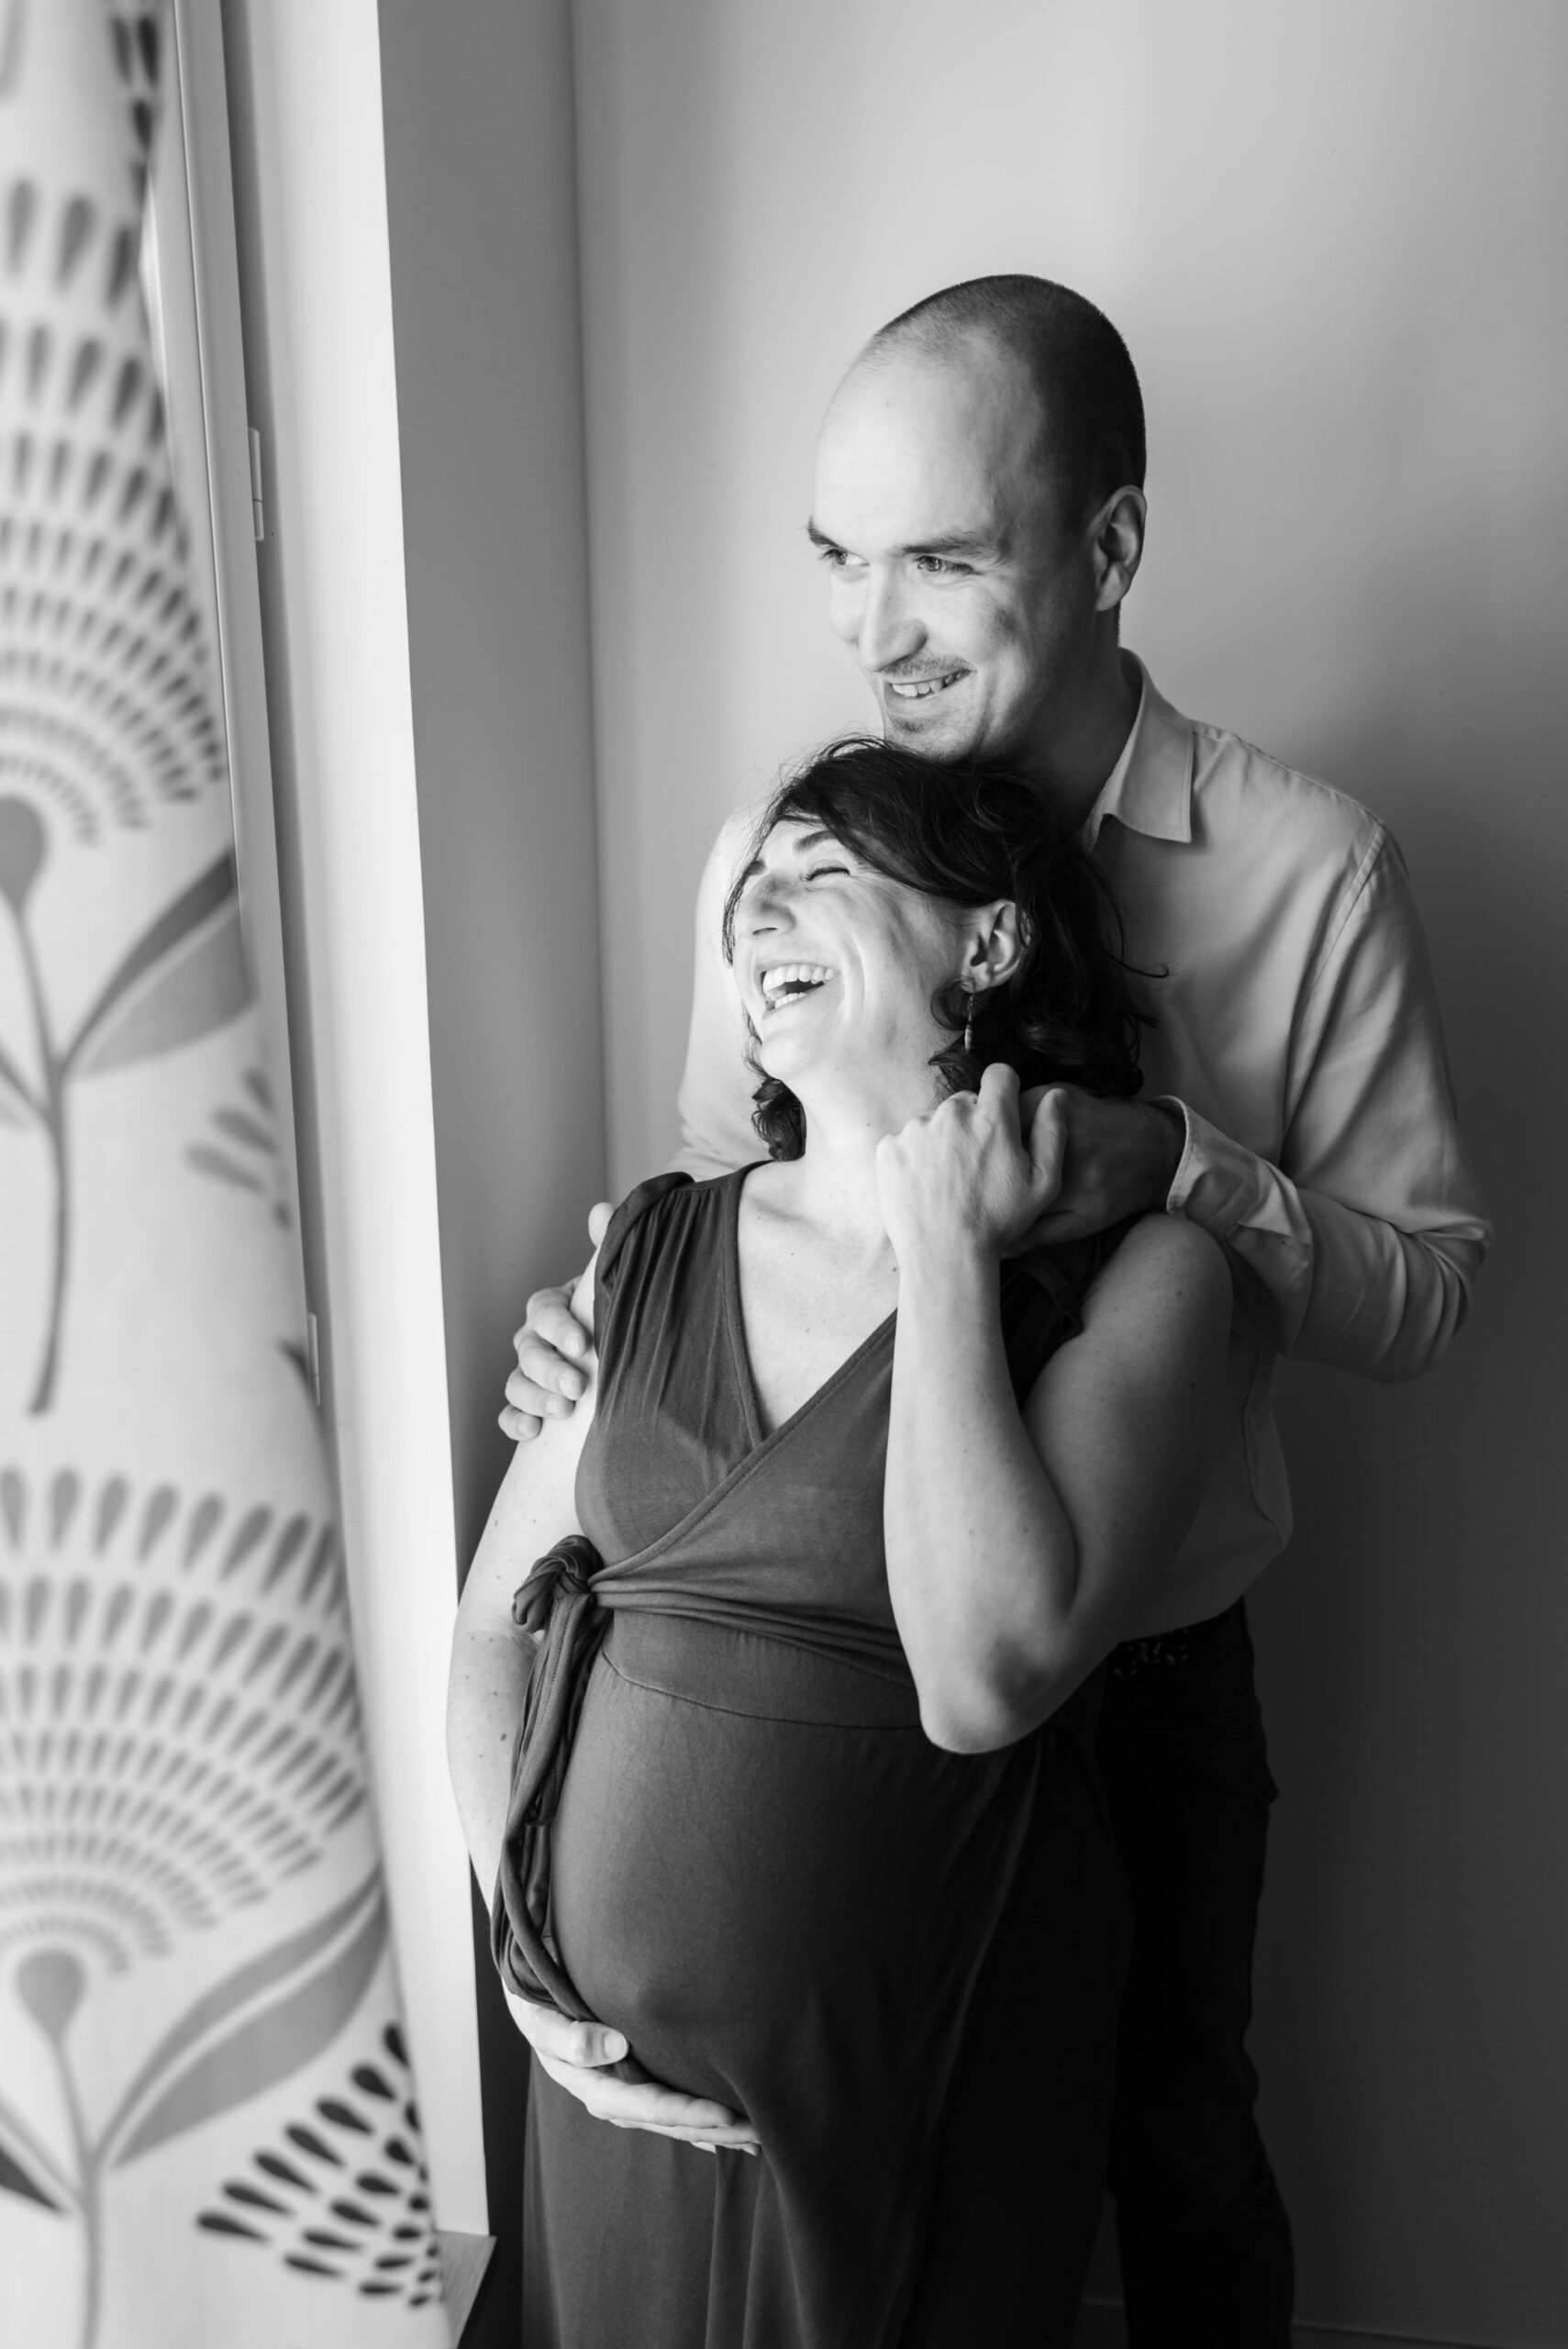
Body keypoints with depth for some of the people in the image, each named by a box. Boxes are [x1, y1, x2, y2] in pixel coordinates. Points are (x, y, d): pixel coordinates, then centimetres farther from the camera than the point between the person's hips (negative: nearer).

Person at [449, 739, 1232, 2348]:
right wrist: (523, 1926, -7)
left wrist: (940, 1251, -19)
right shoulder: (649, 1250, -1)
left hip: (929, 2081, -3)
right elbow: (495, 1622, 5)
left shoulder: (1131, 1276, -11)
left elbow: (984, 1682, -25)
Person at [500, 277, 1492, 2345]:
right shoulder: (778, 852, -7)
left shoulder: (1311, 870, -15)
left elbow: (1426, 1286, -10)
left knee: (1173, 2137, 22)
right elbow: (716, 1199, 4)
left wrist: (1187, 1168, -28)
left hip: (1148, 1677, -2)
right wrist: (600, 1320, -17)